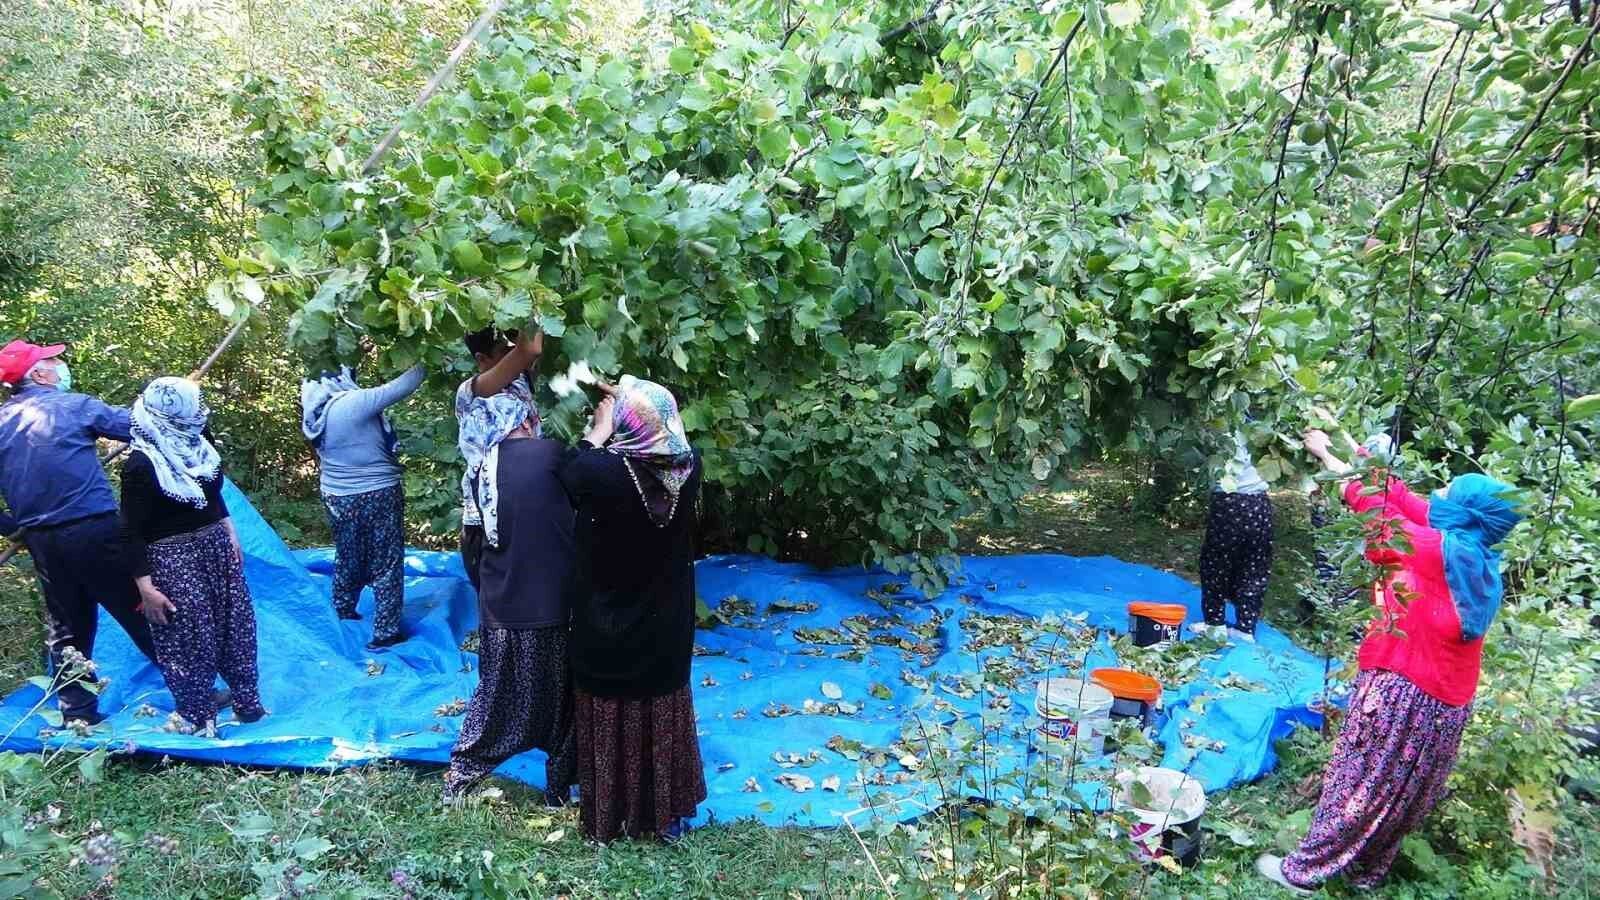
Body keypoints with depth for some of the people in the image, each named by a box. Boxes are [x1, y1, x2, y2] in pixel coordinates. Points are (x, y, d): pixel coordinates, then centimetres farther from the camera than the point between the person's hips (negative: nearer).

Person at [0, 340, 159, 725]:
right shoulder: (73, 405, -7)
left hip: (41, 541, 5)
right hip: (94, 531, -5)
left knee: (66, 628, 17)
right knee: (142, 613, 2)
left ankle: (77, 715, 22)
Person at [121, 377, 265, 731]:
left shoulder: (197, 447, 2)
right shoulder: (141, 464, -19)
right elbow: (133, 532, -16)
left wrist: (231, 537, 19)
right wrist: (145, 586, -18)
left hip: (217, 547, 7)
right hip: (173, 559, -7)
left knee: (235, 626, 14)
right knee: (189, 642, 1)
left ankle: (247, 703, 31)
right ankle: (198, 721, 19)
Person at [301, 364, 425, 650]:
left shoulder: (313, 407, -3)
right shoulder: (355, 402, -24)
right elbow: (403, 386, -22)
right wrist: (422, 363, -10)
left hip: (337, 496, 7)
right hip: (377, 495, -7)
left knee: (347, 558, 25)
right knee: (386, 564, 6)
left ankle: (343, 613, 42)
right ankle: (385, 632, 12)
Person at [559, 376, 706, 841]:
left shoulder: (603, 471, -26)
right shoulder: (688, 467, -14)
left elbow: (570, 477, -3)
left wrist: (598, 431, -1)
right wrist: (632, 402, 4)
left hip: (607, 632, -3)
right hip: (665, 629, 4)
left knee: (611, 725, 14)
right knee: (663, 718, 20)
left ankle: (609, 817, 30)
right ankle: (666, 812, 35)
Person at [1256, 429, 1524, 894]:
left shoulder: (1439, 550, -19)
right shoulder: (1477, 559, 2)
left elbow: (1377, 504, -11)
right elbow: (1406, 502, 7)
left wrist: (1326, 452, 1)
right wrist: (1359, 453, 10)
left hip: (1404, 693, -7)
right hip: (1446, 703, 7)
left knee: (1357, 785, 5)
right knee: (1402, 794, 19)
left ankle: (1303, 871, 18)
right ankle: (1367, 872, 35)